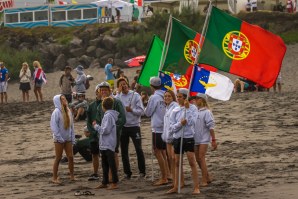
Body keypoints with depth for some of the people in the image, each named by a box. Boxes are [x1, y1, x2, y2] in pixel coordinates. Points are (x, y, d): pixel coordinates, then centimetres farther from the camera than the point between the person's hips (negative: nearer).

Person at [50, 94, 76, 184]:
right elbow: (54, 126, -17)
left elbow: (71, 125, 10)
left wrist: (72, 138, 5)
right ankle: (55, 178, 9)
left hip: (68, 139, 6)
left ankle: (72, 176, 18)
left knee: (70, 157, 6)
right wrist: (59, 138, -18)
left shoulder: (68, 111, 5)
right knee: (58, 158, 0)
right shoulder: (57, 112, -14)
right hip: (59, 139, -6)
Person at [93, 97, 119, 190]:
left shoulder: (108, 116, -16)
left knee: (111, 164, -5)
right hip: (104, 144, 10)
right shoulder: (107, 115, 14)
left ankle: (114, 183, -2)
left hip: (108, 145, -10)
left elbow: (105, 130, -20)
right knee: (104, 164, 15)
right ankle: (104, 183, 22)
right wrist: (97, 126, 10)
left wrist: (96, 126, -10)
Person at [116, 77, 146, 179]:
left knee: (138, 149, -7)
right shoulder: (117, 97, 3)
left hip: (134, 125, -2)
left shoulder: (135, 95, -1)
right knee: (124, 150, 7)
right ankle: (127, 172, 18)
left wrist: (131, 110, -22)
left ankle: (142, 171, 3)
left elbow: (141, 111, -5)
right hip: (122, 126, 3)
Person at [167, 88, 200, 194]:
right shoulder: (175, 111, 7)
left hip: (188, 138, -4)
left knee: (192, 163, -6)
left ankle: (196, 187, -4)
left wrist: (187, 108, -18)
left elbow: (191, 122, -17)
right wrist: (180, 123, -16)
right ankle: (175, 187, 19)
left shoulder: (192, 108, -3)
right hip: (177, 138, 4)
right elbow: (171, 128, 2)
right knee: (177, 163, 11)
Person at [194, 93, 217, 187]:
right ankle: (207, 177, 25)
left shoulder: (206, 112, -10)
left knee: (201, 158, -11)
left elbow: (211, 127, -11)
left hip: (204, 138, -7)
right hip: (195, 138, 7)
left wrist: (213, 140, -13)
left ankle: (204, 180, -8)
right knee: (197, 159, 11)